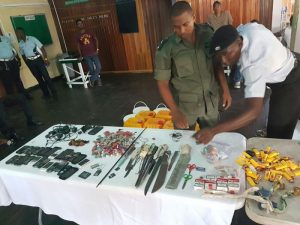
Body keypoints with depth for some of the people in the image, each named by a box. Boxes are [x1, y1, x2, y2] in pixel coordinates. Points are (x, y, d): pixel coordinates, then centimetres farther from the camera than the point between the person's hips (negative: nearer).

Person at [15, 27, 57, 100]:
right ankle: (46, 93, 18)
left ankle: (54, 93, -2)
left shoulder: (32, 38, -3)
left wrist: (45, 58, -12)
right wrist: (28, 64, 11)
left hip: (38, 59, -4)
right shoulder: (20, 44, 8)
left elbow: (42, 48, -6)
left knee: (46, 76, -9)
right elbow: (23, 55, 16)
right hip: (30, 62, 4)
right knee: (39, 79, 7)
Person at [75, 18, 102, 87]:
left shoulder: (89, 32, 6)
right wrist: (80, 55, -3)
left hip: (93, 53, 1)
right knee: (92, 69, -2)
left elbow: (96, 40, 7)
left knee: (98, 67, -8)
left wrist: (97, 49, -4)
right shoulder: (77, 36, 3)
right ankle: (98, 81, 17)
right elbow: (78, 46, 5)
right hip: (86, 55, -1)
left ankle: (92, 80, 9)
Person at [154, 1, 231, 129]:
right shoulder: (166, 48, -16)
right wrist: (174, 111, -18)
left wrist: (225, 89, 1)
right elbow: (162, 82, -11)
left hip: (211, 101, 3)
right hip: (185, 105, -3)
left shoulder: (208, 35, -6)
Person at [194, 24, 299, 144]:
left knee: (277, 135, 2)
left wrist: (213, 130, -55)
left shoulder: (253, 65, -44)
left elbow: (253, 112, -48)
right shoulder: (245, 28, -20)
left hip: (288, 85, -8)